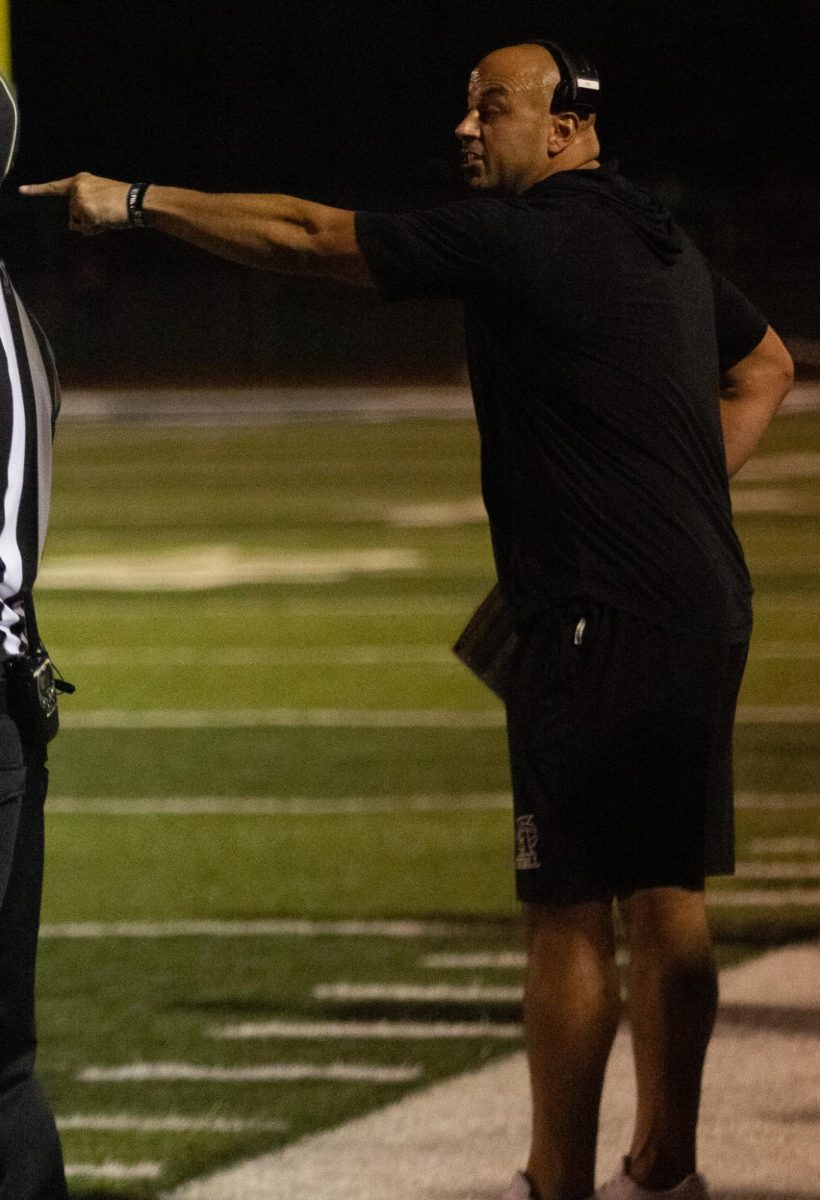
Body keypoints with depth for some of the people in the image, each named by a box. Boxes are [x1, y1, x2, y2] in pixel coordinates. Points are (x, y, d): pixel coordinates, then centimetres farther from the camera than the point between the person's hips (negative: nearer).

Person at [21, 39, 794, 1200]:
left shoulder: (522, 237, -12)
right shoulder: (664, 243, 15)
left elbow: (309, 234, -12)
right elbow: (766, 367, 31)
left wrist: (137, 201, -7)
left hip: (599, 624, -9)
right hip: (706, 611, 9)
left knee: (570, 910, -2)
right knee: (666, 896, 15)